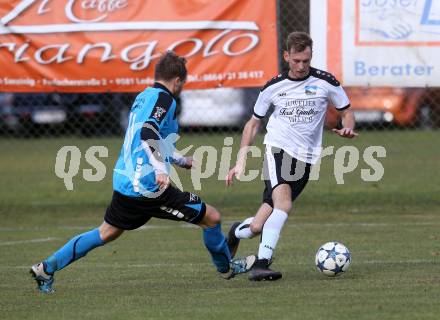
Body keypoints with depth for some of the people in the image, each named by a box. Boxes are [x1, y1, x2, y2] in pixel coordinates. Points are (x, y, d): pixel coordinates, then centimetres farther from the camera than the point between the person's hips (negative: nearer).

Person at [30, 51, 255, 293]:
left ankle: (46, 268, 18)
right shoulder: (163, 99, -10)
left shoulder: (143, 97, 19)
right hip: (148, 185, -9)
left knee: (107, 233, 22)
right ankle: (227, 268, 19)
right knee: (211, 218, -1)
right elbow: (147, 132, -27)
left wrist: (182, 160, 43)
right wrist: (160, 169, -37)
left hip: (125, 181, 9)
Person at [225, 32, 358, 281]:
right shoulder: (274, 87, 4)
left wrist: (348, 128, -12)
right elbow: (254, 123, 15)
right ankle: (262, 264, -23)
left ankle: (237, 232, 21)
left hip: (305, 158, 1)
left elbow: (347, 112, 12)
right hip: (278, 148, -1)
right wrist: (241, 161, 8)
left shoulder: (325, 82, 1)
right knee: (284, 204, -28)